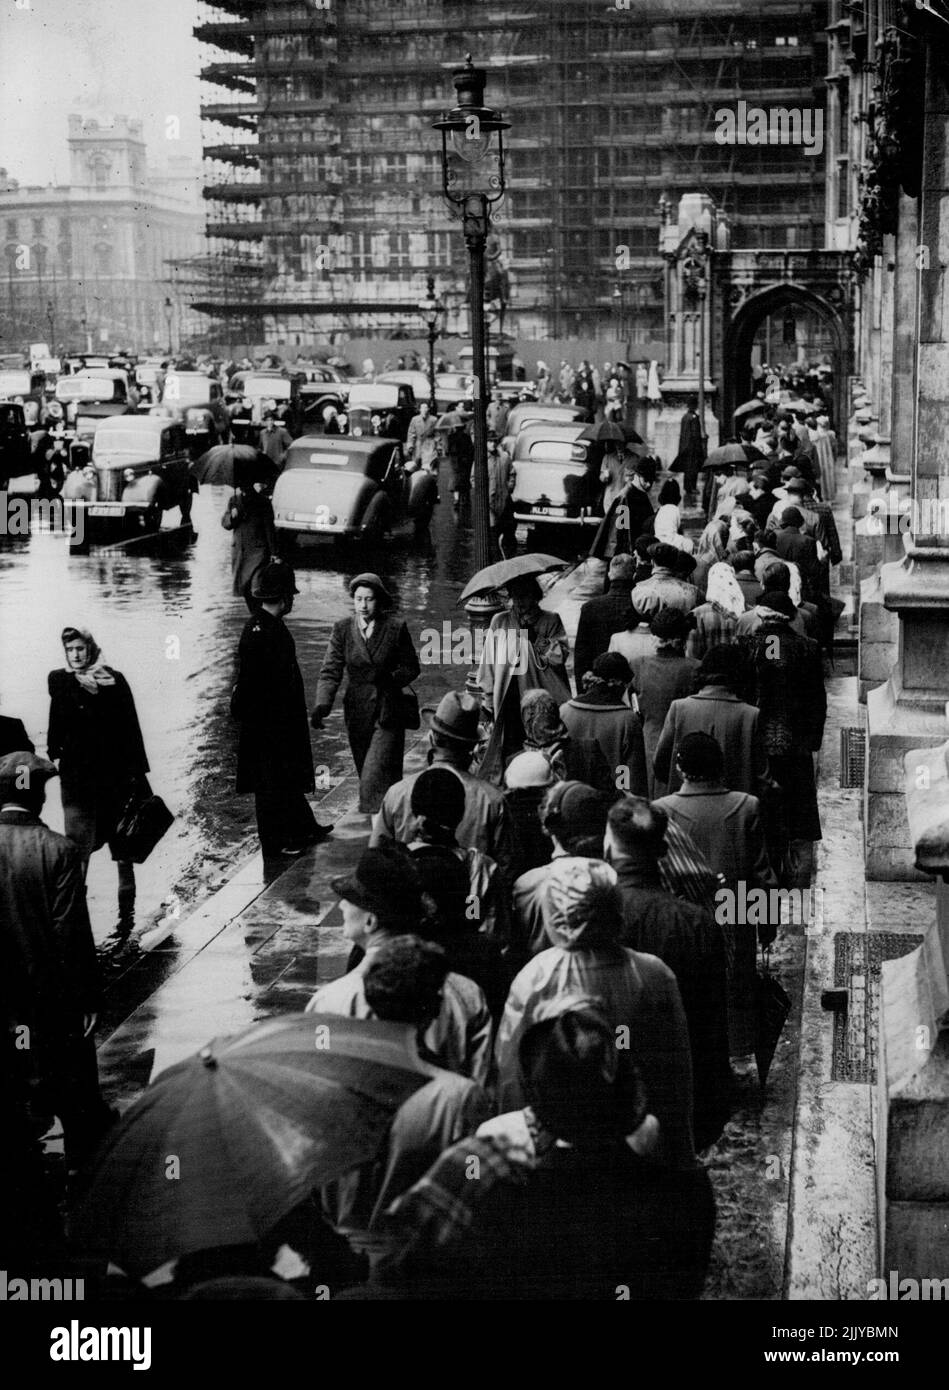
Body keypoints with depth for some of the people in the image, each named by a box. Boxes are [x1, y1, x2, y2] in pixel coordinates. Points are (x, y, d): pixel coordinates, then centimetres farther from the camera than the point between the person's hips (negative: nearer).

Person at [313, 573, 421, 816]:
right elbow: (330, 671, -6)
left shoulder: (396, 627, -5)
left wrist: (392, 679, -14)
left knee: (376, 777, -13)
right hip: (357, 713, 3)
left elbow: (411, 667, 4)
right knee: (367, 776, 13)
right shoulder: (343, 629, -1)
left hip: (387, 714, -3)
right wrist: (322, 705, -21)